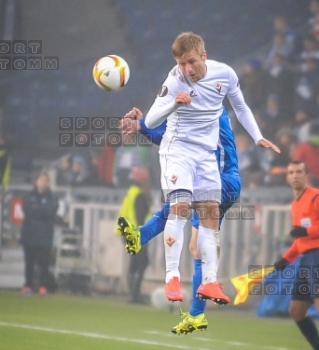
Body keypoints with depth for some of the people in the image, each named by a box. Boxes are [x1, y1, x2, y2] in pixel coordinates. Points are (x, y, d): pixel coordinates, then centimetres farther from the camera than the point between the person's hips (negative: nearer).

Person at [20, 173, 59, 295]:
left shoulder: (51, 199, 5)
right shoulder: (30, 196, 10)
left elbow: (49, 210, -12)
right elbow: (26, 208, -6)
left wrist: (35, 208, -7)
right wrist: (41, 211, -11)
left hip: (44, 238, -2)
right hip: (29, 235, 2)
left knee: (43, 264, -5)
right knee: (29, 263, 4)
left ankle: (43, 286, -1)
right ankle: (28, 285, 9)